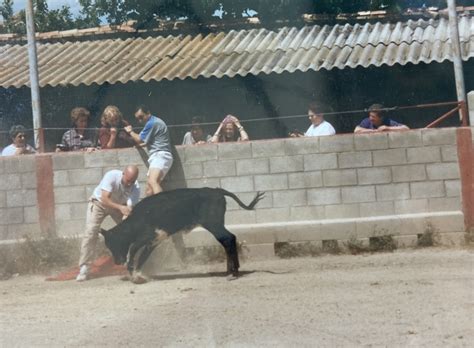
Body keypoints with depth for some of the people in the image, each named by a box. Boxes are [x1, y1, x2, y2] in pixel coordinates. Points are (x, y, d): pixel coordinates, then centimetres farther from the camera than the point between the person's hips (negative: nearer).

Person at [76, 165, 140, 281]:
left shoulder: (135, 188, -28)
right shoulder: (112, 176, -36)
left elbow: (130, 208, -33)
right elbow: (105, 199, -41)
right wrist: (120, 207, -56)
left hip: (120, 205, 3)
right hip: (99, 202, -3)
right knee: (91, 232, -15)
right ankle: (84, 268, -15)